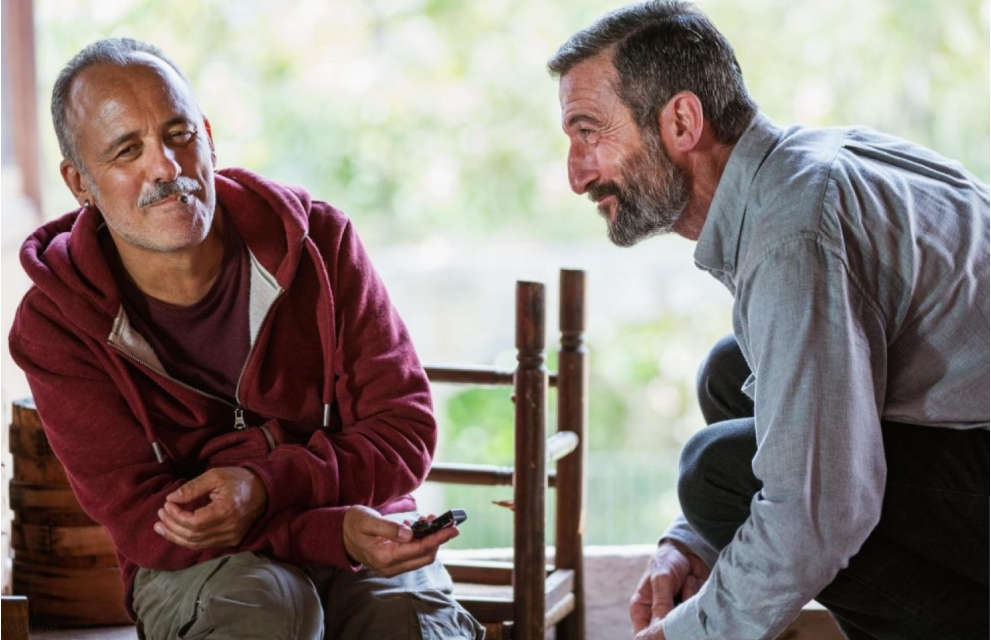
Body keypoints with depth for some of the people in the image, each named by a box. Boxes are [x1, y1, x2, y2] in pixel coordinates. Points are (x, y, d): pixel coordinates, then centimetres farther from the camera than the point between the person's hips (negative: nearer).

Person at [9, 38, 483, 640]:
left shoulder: (317, 241, -4)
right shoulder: (56, 325, -8)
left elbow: (406, 432, -4)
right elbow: (141, 519, -12)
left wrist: (267, 485, -23)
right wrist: (335, 532, -26)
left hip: (362, 543, 1)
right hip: (194, 570, 0)